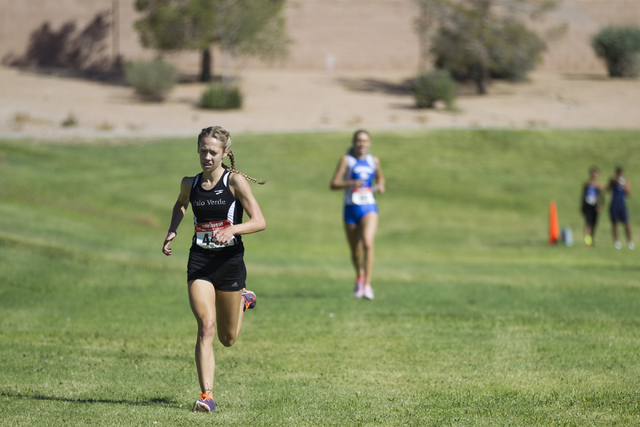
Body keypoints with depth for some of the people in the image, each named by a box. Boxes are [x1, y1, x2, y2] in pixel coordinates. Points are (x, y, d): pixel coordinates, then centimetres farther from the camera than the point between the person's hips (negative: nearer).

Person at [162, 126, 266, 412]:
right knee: (206, 327, -18)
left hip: (230, 261, -1)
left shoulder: (235, 181, -10)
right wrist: (172, 231, 10)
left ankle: (242, 300, 48)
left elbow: (259, 221, -14)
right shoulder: (190, 184, 2)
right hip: (199, 261, 2)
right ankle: (206, 396, -17)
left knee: (227, 339, 14)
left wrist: (232, 229, -30)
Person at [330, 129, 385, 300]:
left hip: (369, 208, 0)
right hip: (351, 209, 0)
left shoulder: (374, 161, 8)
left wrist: (380, 186, 5)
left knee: (368, 243, -24)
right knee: (355, 252, 11)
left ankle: (367, 284, -22)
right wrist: (351, 183, -24)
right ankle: (359, 276, 43)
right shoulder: (347, 160, -1)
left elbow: (380, 177, 27)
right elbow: (333, 184, -7)